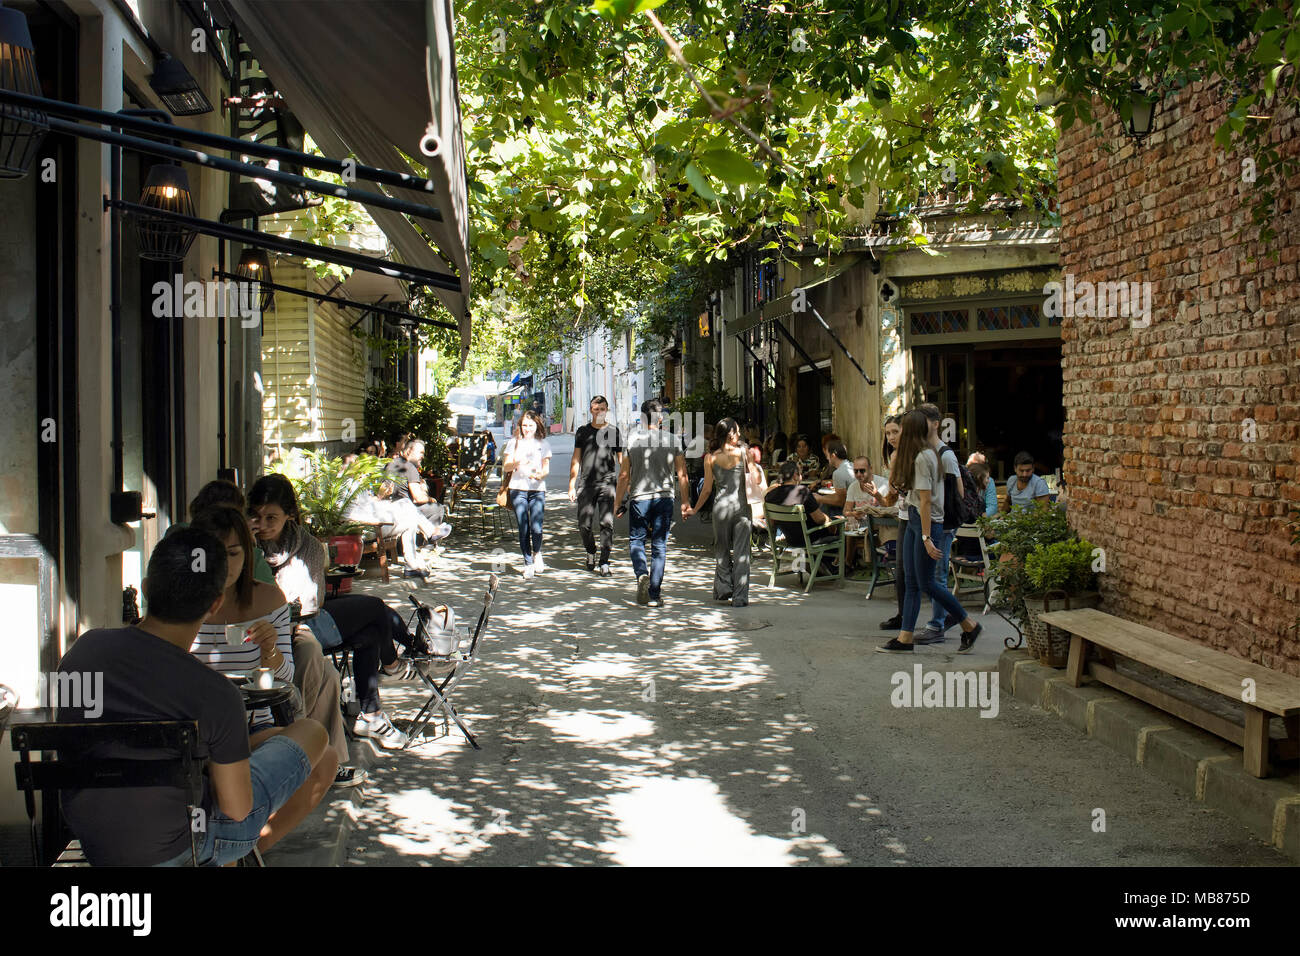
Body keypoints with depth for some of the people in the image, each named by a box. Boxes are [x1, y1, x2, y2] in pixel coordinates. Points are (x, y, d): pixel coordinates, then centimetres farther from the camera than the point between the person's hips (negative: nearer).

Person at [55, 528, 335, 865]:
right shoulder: (217, 695, -27)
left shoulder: (84, 648, -11)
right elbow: (237, 808, -15)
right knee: (313, 735, 14)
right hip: (178, 848, -6)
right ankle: (253, 847, 28)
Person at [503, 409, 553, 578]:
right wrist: (516, 462, -14)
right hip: (518, 489, 0)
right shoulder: (514, 443, 11)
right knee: (523, 529, -4)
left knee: (536, 527, -12)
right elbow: (506, 467, 7)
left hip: (538, 489, 0)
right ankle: (528, 562, 10)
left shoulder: (543, 444, 11)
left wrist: (539, 475, -16)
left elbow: (546, 468, 6)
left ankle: (537, 554, 17)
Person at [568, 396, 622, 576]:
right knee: (584, 525, 0)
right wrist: (571, 486, 6)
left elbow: (622, 459, 10)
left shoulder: (614, 431, 8)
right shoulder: (583, 432, 11)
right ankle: (591, 552, 27)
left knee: (607, 523, -9)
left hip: (608, 483, -1)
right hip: (587, 484, 1)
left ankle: (604, 562, -4)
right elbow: (576, 460, 12)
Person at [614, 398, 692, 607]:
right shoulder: (673, 440, 0)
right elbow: (682, 475, 2)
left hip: (639, 498, -1)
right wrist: (685, 502, 11)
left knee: (636, 541, 15)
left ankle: (642, 574, -12)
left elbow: (624, 476, 0)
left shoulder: (632, 439, -2)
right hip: (664, 498, 1)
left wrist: (618, 503, 8)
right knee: (659, 546, 7)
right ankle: (654, 594, 6)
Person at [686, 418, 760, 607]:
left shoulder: (711, 457, 0)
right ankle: (739, 597, 0)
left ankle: (723, 588, 14)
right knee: (741, 552, 2)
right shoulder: (743, 452, -3)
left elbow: (707, 489, 1)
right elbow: (757, 478, -4)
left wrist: (694, 509, 13)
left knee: (721, 550, 16)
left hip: (721, 506, 1)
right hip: (741, 506, -1)